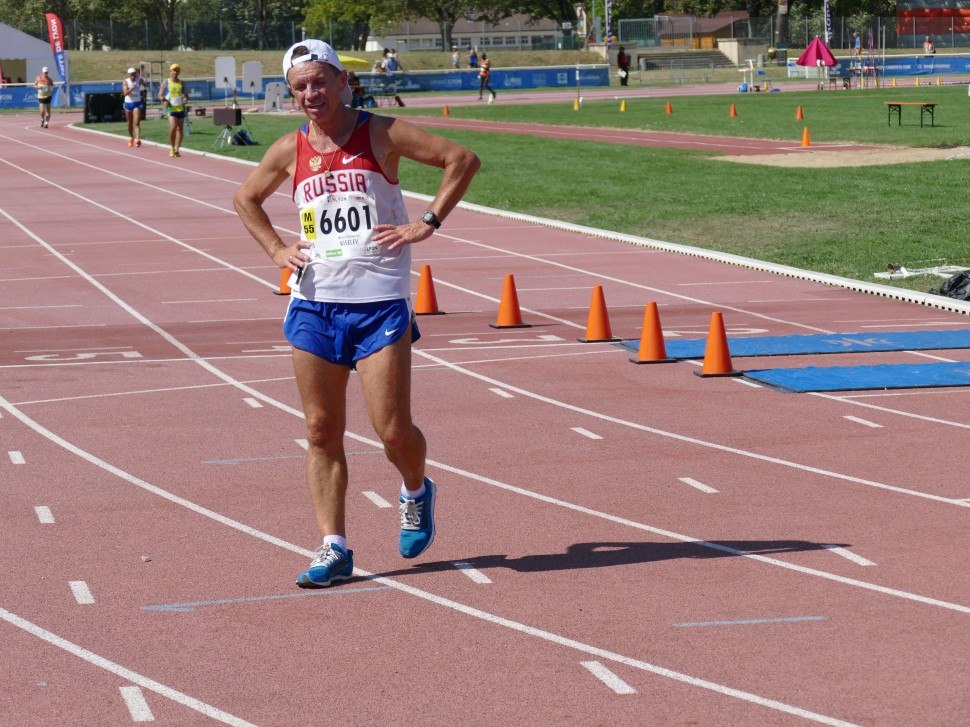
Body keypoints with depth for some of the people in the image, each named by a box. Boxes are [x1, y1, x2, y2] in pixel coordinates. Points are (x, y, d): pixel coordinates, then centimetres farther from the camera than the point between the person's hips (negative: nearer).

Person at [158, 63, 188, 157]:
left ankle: (177, 149, 10)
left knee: (180, 129, 1)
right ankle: (172, 148, -3)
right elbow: (160, 95, 3)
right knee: (173, 127, -20)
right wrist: (164, 99, -19)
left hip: (180, 108, 4)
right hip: (171, 108, -4)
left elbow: (185, 94, 17)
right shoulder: (166, 82, 3)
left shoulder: (181, 83, 12)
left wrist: (185, 99, -7)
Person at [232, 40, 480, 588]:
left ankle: (417, 493, 27)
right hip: (314, 304, 3)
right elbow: (245, 199, 24)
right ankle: (334, 549, 8)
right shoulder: (290, 152, 6)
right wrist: (276, 249, 10)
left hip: (380, 302, -3)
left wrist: (428, 224, -9)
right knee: (322, 432, 2)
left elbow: (463, 159, -2)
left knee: (393, 430, -6)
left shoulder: (380, 134, -3)